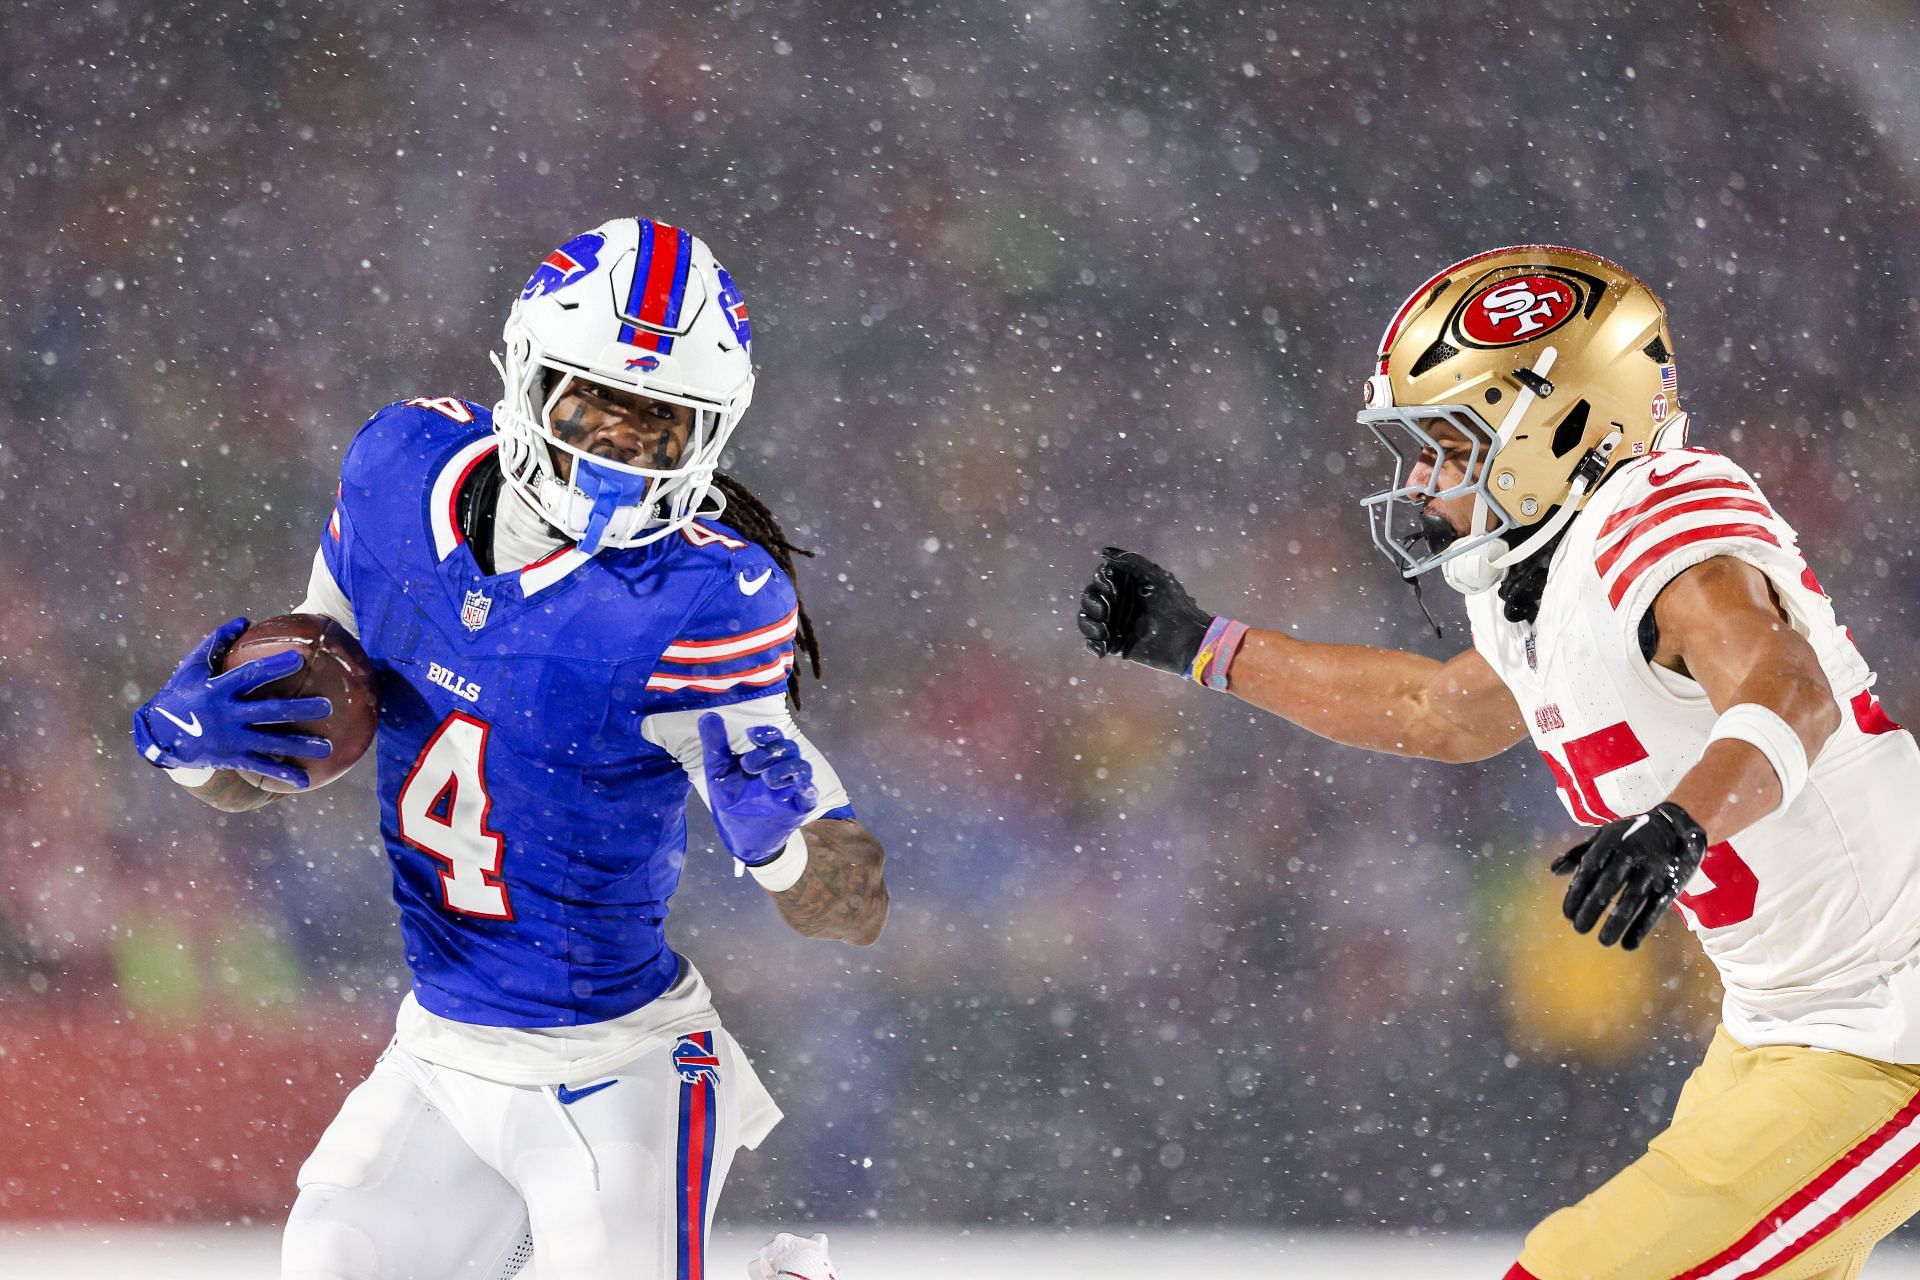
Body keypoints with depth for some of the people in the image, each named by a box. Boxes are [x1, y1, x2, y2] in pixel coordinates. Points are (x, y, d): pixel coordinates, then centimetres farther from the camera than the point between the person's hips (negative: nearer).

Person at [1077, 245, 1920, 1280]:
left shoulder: (1665, 527, -20)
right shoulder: (1535, 586, 11)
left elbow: (1788, 695, -39)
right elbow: (1439, 714, 30)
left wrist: (1681, 824, -57)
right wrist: (1197, 644, 31)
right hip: (1779, 1029, 10)